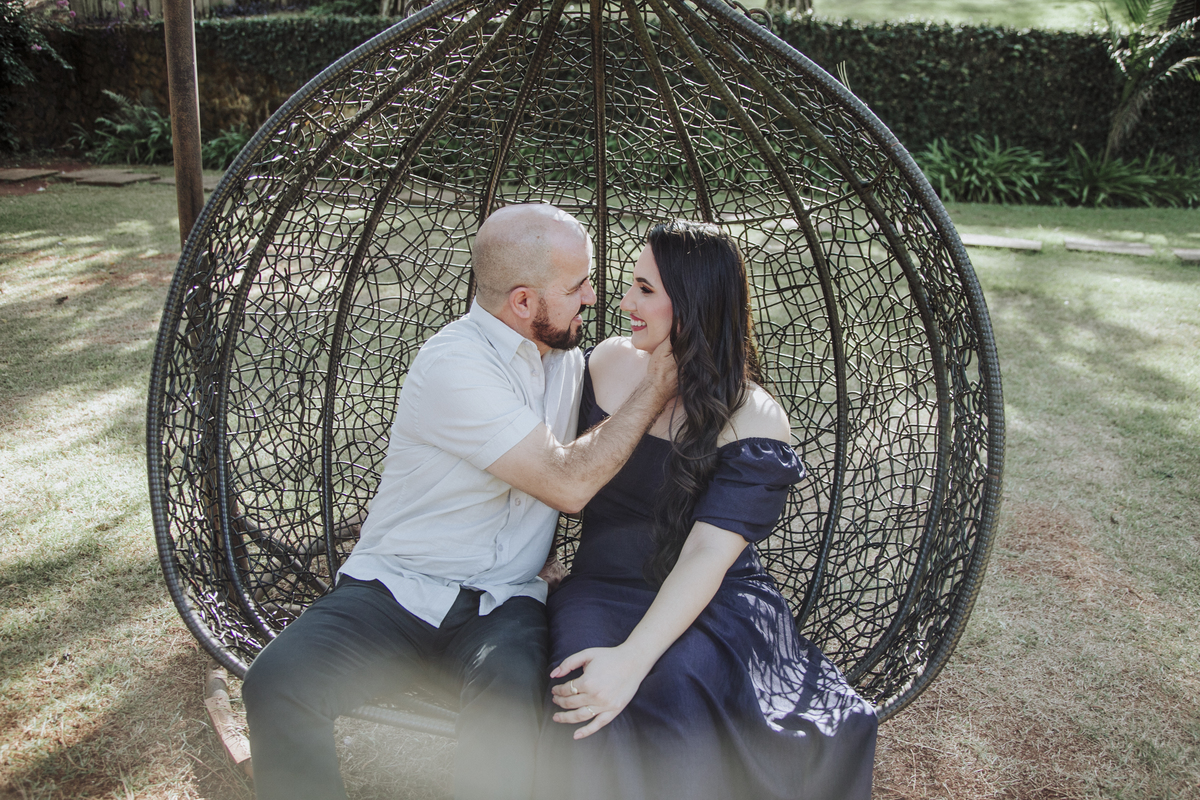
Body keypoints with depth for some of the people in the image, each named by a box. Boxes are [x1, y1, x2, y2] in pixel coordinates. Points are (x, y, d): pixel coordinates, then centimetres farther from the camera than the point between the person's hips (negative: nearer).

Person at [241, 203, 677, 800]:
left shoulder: (566, 357, 10)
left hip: (501, 600, 4)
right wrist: (657, 386, -8)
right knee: (276, 684, -28)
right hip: (396, 588, -3)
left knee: (512, 683, -32)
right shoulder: (454, 365, -16)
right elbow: (568, 484, -17)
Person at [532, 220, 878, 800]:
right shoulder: (609, 361, 5)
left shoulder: (755, 421, -11)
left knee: (680, 698, -35)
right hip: (604, 586, 3)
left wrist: (633, 659, -33)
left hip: (712, 602, -3)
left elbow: (707, 555, -21)